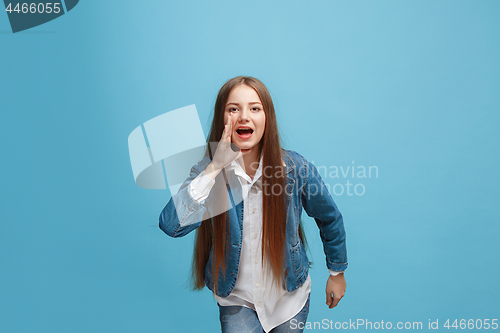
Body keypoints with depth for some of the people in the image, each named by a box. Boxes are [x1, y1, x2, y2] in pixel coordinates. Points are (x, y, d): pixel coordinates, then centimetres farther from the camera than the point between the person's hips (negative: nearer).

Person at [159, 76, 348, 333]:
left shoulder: (296, 168, -18)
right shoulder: (208, 172, -16)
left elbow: (330, 219, -1)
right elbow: (171, 226, -32)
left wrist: (337, 272, 9)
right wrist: (216, 167, -37)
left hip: (290, 296, 1)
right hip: (236, 298, 0)